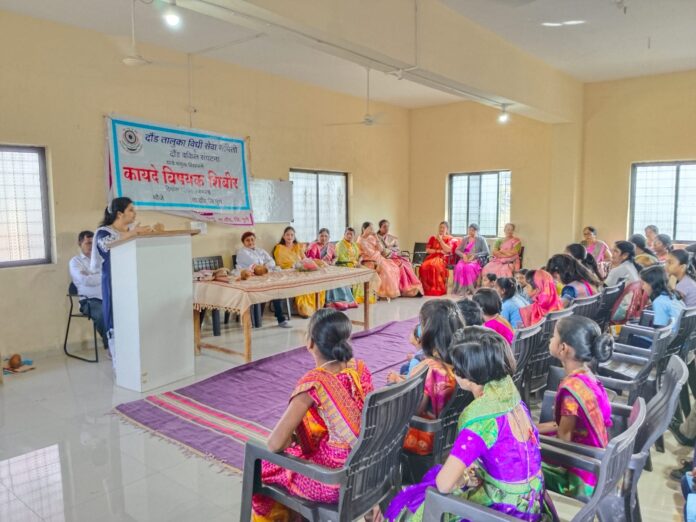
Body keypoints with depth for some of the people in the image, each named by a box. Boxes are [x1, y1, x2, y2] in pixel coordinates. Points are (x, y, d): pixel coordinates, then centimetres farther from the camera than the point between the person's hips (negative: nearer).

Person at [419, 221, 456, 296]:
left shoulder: (450, 239, 14)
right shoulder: (433, 238, 22)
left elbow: (448, 250, -4)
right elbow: (427, 250, 10)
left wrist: (440, 240, -1)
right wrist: (438, 251, -3)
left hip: (443, 258, -3)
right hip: (432, 257, 3)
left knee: (436, 266, -39)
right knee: (425, 266, -32)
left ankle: (438, 289, -36)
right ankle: (427, 289, -29)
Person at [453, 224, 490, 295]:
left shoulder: (481, 240, 8)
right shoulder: (465, 239, 19)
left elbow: (486, 252, -4)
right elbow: (457, 250, 16)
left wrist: (474, 255, -16)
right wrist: (463, 255, -6)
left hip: (475, 260, -3)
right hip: (465, 259, 3)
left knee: (469, 267, -39)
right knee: (459, 267, -33)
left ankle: (469, 288, -32)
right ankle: (460, 288, -33)